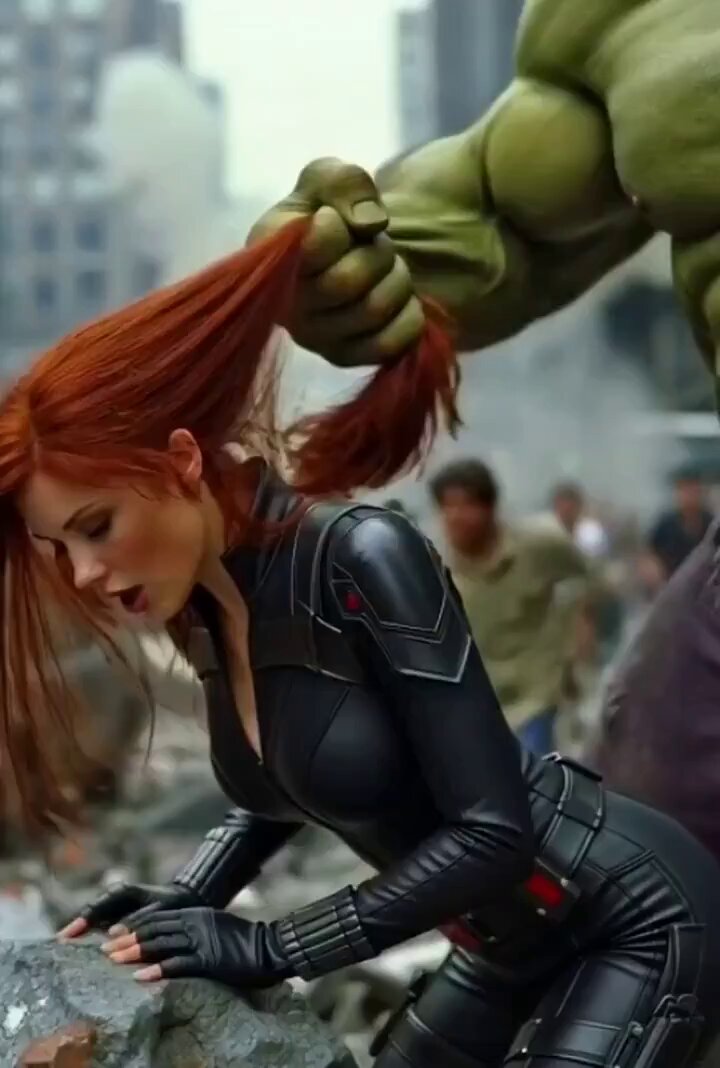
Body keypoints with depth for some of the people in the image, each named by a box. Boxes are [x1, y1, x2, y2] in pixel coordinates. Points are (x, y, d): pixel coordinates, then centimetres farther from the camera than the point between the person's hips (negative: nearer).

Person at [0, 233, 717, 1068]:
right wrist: (189, 899, -3)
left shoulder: (361, 558, -28)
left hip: (640, 924, -8)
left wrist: (269, 947, -26)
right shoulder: (199, 612, -5)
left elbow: (492, 832, -28)